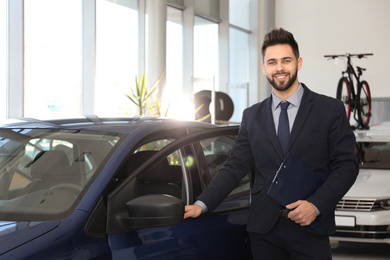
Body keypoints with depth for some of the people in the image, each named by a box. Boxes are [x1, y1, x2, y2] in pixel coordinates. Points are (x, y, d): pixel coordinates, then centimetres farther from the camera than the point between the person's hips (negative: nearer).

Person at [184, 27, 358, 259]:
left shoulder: (331, 109, 3)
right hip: (264, 231, 2)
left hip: (309, 230, -2)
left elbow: (347, 165, -1)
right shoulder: (252, 116, 12)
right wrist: (202, 204, -5)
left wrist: (316, 205, -14)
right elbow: (235, 167, 8)